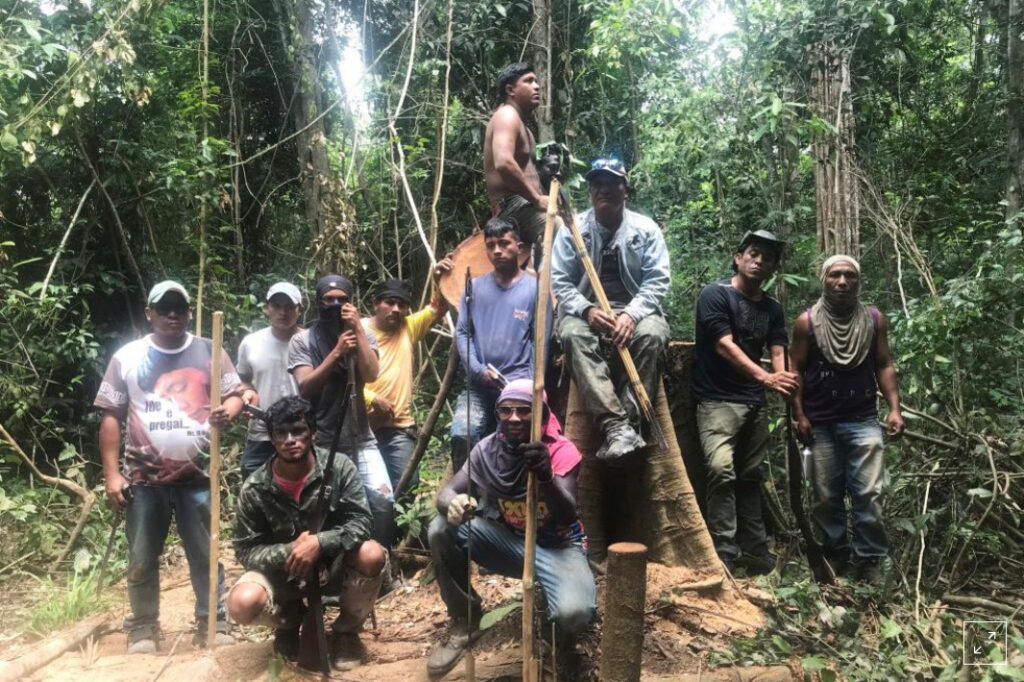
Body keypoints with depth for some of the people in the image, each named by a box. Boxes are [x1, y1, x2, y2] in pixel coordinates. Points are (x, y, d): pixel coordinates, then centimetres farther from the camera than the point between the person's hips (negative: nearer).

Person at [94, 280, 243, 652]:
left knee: (206, 554, 6)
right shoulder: (127, 356, 3)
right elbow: (111, 417, 2)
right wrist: (111, 474, -4)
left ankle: (213, 622, 16)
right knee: (142, 559, 10)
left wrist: (228, 412, -23)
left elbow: (235, 395, 2)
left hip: (197, 474, 0)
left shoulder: (210, 352, 4)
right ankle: (143, 627, 24)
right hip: (143, 476, 1)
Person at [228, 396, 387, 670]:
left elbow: (360, 523, -18)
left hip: (332, 566, 0)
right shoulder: (254, 488, -12)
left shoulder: (339, 467, -15)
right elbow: (245, 550, -9)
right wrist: (289, 552, -27)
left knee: (372, 555, -31)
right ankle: (289, 622, 11)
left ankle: (346, 630, 0)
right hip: (282, 573, 1)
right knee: (242, 604, -29)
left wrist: (319, 542, -34)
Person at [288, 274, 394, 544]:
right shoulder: (301, 340, 1)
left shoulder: (363, 336, 7)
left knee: (383, 499, -12)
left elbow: (370, 374, -11)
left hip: (360, 439, 1)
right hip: (319, 443, -1)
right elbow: (305, 388, -11)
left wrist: (358, 329, -11)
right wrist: (337, 351, -17)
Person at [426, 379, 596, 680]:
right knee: (442, 530, -20)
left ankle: (562, 636, 9)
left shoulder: (561, 450, -18)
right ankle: (464, 620, 2)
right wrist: (453, 504, -40)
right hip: (507, 539, 4)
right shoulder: (488, 449, -7)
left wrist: (546, 477, -51)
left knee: (574, 612, -34)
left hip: (557, 545, -3)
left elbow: (568, 516, -30)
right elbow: (447, 491, -13)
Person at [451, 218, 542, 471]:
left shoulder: (535, 288, 2)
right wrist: (478, 370, -7)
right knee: (461, 436, -17)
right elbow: (462, 332, 7)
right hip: (477, 385, 2)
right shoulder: (475, 286, 11)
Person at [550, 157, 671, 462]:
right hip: (586, 309, 0)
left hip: (635, 309, 0)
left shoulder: (645, 229, 3)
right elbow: (559, 281, -2)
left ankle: (628, 424, -35)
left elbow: (657, 281, -4)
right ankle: (616, 426, -44)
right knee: (573, 334, -35)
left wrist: (632, 314, -23)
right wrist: (587, 310, -21)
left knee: (653, 333, -34)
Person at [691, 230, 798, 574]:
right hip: (718, 400, -6)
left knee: (750, 477, 11)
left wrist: (785, 383, -20)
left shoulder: (772, 308, 13)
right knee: (722, 471, -19)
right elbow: (725, 346, -16)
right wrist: (765, 377, -28)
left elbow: (778, 353, 3)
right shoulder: (715, 294, -6)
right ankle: (723, 553, -16)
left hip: (755, 403, 6)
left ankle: (755, 551, 19)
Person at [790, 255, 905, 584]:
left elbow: (884, 366, 8)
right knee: (826, 497, 7)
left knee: (869, 494, -3)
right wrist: (799, 415, -4)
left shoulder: (874, 319, 6)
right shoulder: (807, 322, 1)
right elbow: (797, 370, 3)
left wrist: (894, 408, -2)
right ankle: (836, 553, 22)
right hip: (820, 424, 0)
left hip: (863, 421, 0)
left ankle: (869, 559, 8)